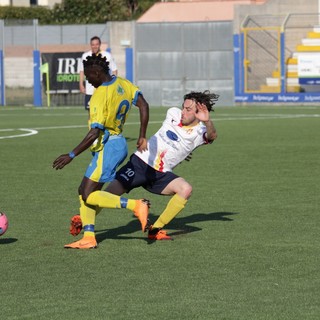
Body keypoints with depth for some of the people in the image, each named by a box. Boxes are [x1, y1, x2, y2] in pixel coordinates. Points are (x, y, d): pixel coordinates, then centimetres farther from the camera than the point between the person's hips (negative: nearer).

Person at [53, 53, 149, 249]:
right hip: (118, 143, 10)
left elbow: (94, 134, -23)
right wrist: (142, 137, 13)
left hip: (107, 147, -10)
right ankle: (89, 238, 7)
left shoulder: (100, 95, -20)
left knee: (89, 196, -8)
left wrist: (71, 156, -18)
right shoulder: (123, 84, 4)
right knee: (84, 191, 11)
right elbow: (144, 106, 5)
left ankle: (136, 205, -12)